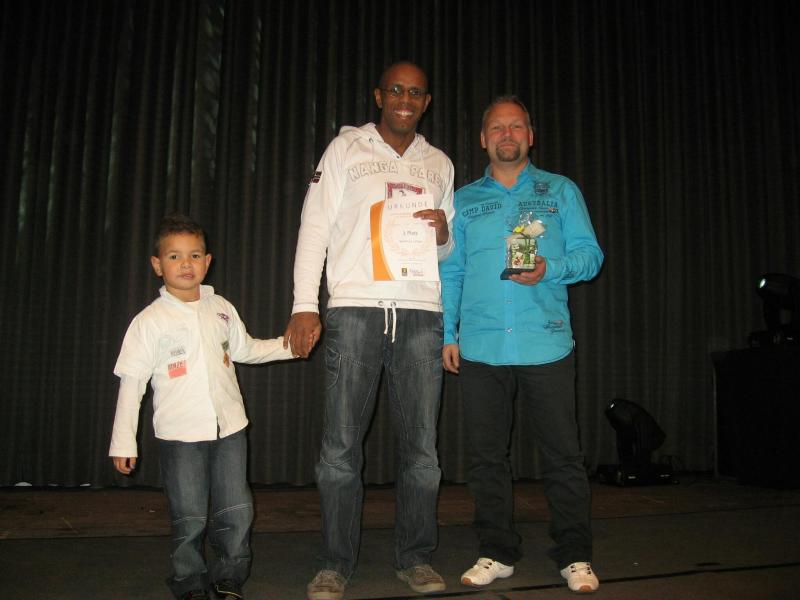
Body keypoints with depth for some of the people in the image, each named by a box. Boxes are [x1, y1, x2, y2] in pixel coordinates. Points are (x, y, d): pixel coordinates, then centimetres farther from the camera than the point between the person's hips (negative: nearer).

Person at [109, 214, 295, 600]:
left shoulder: (221, 308, 7)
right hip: (179, 435, -3)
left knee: (237, 512, 7)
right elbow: (131, 383, -3)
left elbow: (244, 349, 23)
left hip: (229, 428, 4)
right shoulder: (150, 321, -4)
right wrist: (123, 442, -5)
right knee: (189, 519, 3)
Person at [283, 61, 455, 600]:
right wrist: (305, 306, -8)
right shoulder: (347, 148, 9)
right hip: (355, 308, -3)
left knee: (421, 446, 5)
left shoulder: (439, 164, 19)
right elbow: (315, 226, 2)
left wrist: (444, 233, -1)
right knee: (342, 446, -2)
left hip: (420, 313, 3)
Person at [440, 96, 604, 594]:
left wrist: (548, 269, -14)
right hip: (480, 347, 2)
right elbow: (450, 271, 12)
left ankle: (575, 555, 17)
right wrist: (447, 334, 3)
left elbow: (590, 254, 5)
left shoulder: (561, 191, 11)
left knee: (562, 453, 1)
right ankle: (497, 552, 21)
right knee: (486, 455, 7)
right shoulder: (463, 201, 14)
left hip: (546, 344, -1)